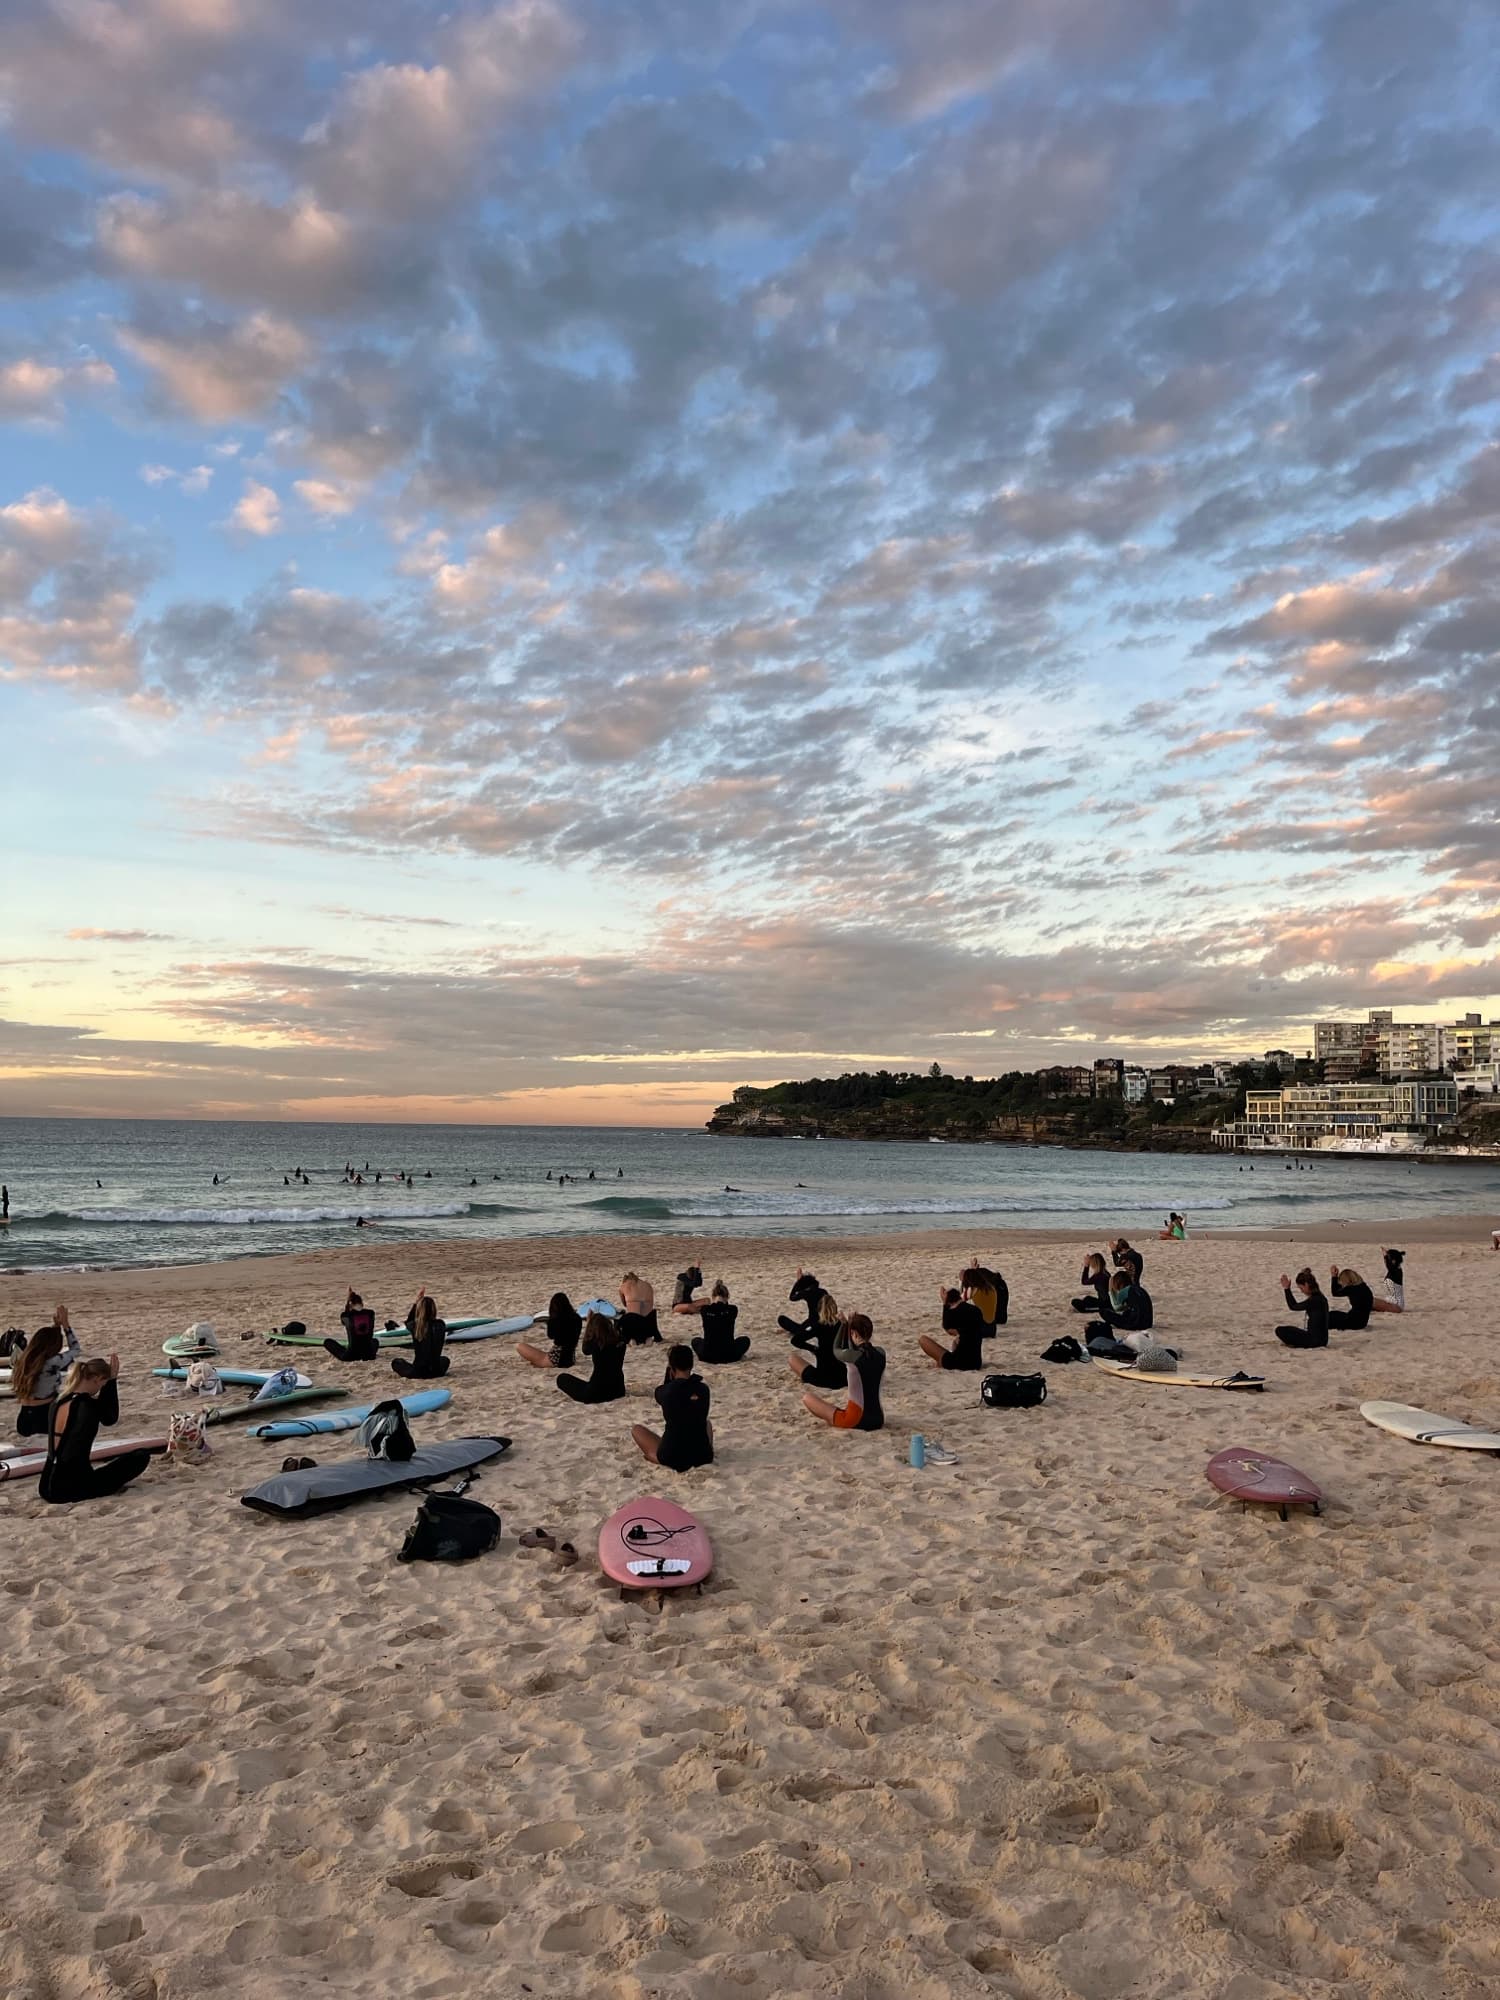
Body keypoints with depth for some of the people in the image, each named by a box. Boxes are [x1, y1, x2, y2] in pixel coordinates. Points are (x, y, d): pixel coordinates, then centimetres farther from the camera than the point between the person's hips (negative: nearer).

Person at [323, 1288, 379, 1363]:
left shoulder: (347, 1315, -8)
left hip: (351, 1355, -2)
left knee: (327, 1342, 19)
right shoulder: (370, 1313, -1)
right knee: (375, 1341, 39)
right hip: (368, 1355, 2)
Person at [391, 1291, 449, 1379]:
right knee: (444, 1360, 38)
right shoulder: (441, 1325, -11)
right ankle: (431, 1376, 19)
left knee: (396, 1362, 25)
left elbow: (408, 1321, 12)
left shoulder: (414, 1326, -14)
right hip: (436, 1370, 2)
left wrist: (416, 1301, 11)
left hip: (419, 1371, -2)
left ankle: (417, 1377, 15)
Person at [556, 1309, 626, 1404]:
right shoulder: (620, 1341, -6)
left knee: (562, 1378, 11)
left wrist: (588, 1323, 12)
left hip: (597, 1392, -5)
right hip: (618, 1390, 5)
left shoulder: (595, 1343, -16)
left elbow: (585, 1350, 9)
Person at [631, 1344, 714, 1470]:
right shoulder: (703, 1388, -3)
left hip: (672, 1457, -3)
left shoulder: (663, 1392, -11)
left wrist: (669, 1368, 12)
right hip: (703, 1456, 3)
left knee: (636, 1428, 20)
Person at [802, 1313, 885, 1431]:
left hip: (856, 1420, -7)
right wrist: (856, 1321, 12)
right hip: (878, 1421, 7)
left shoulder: (851, 1356, -17)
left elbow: (836, 1350, 8)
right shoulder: (881, 1353, -2)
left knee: (807, 1398, 8)